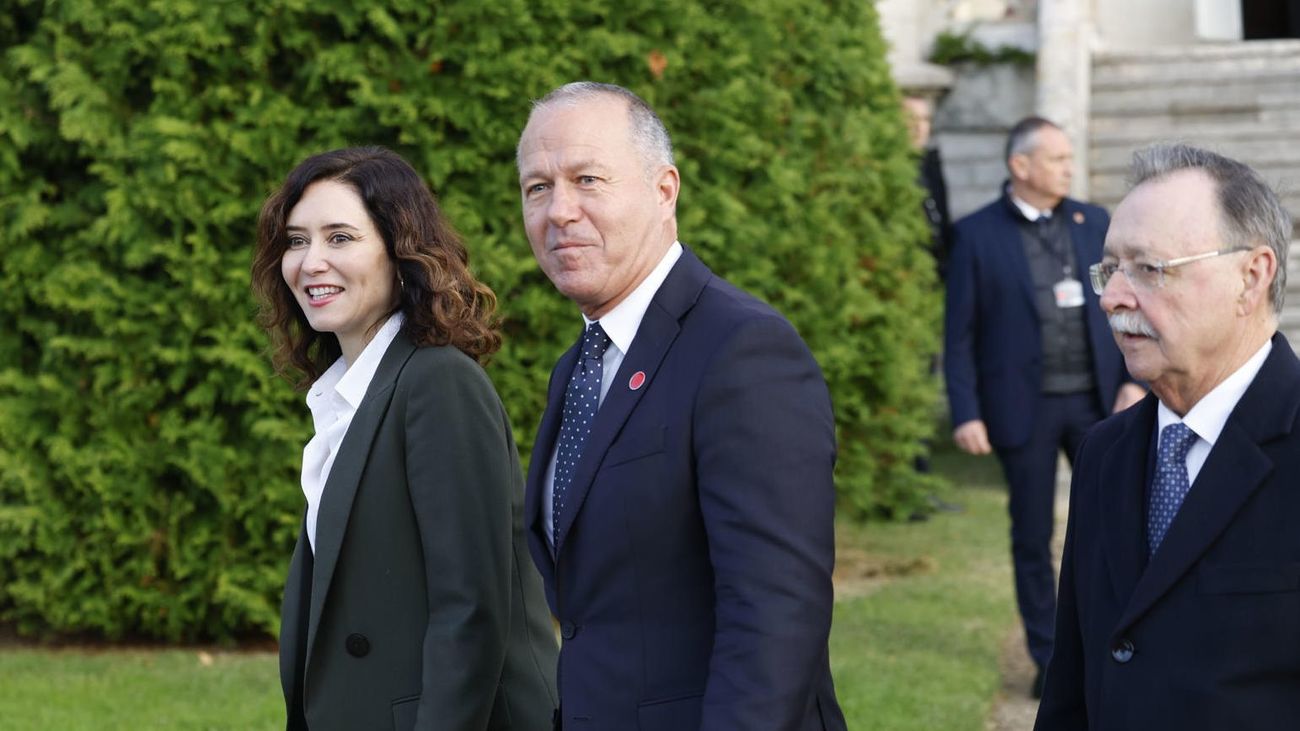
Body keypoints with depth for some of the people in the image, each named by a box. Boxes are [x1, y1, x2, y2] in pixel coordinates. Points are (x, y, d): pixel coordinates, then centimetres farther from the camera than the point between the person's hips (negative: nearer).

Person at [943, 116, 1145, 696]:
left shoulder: (1094, 224, 7)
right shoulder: (978, 234, -3)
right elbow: (960, 333, -3)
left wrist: (1135, 380, -3)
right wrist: (965, 413, -9)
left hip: (1096, 402, 2)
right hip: (1024, 407, -2)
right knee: (1032, 538, 6)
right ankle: (1050, 661, 17)